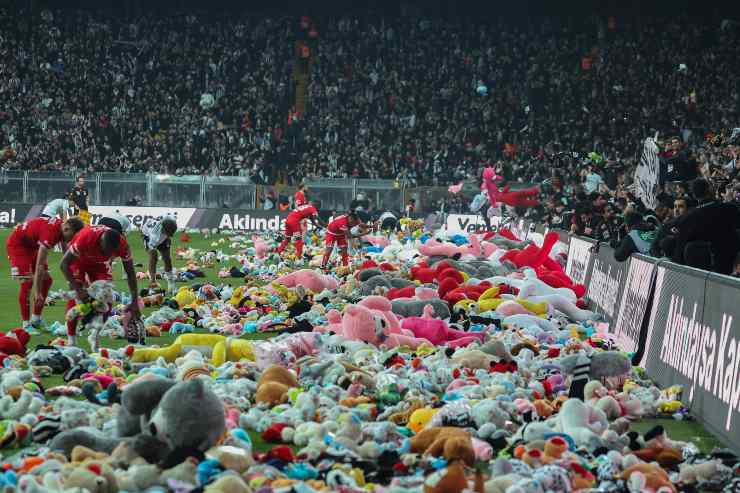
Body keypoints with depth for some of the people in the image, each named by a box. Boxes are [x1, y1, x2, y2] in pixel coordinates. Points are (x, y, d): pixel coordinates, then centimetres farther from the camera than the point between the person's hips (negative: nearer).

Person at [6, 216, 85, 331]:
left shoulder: (62, 228, -9)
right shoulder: (50, 232, -36)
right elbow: (39, 265, -34)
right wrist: (38, 293, -31)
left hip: (31, 245, 10)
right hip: (17, 243, -10)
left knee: (46, 280, 7)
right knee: (27, 283, -16)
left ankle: (35, 319, 14)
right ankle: (26, 325, -10)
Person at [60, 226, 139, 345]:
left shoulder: (122, 245, -33)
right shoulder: (85, 238, -43)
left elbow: (130, 273, -19)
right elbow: (64, 264, -35)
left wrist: (134, 302, -21)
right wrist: (78, 289, -38)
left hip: (99, 262, 3)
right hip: (79, 259, -3)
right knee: (75, 297, -14)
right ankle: (71, 339, -7)